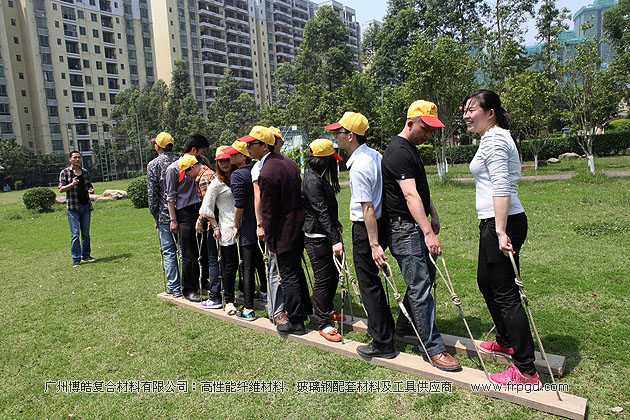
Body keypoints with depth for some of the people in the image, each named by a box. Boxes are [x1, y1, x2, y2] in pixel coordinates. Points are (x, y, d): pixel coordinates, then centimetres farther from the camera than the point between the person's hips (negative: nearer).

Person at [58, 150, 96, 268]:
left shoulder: (85, 172, 13)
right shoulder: (65, 172, 1)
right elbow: (61, 189, -3)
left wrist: (91, 190, -1)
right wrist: (71, 184, -20)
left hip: (86, 205, 4)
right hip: (73, 207, -4)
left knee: (86, 233, 10)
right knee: (75, 234, -6)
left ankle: (86, 255, 20)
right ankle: (76, 259, -1)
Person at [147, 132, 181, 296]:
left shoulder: (153, 164, -5)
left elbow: (152, 193, -8)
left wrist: (155, 216, 1)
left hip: (165, 214, -3)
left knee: (169, 251, 4)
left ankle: (174, 288, 8)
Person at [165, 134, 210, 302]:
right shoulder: (174, 168, -5)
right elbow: (171, 196, -7)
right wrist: (173, 220, -9)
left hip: (200, 211, 7)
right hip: (185, 214, -6)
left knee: (204, 250, 12)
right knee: (189, 255, -1)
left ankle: (202, 282, 29)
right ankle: (188, 289, 12)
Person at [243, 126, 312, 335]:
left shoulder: (266, 174, -22)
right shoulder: (288, 161, 7)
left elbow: (268, 212, -18)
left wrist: (270, 242, -9)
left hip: (284, 231, -9)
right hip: (300, 225, 9)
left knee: (288, 276, 3)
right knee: (296, 269, 23)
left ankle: (296, 322, 15)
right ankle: (305, 309, 37)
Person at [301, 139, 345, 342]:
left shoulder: (319, 178, 13)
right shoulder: (312, 181, -19)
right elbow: (322, 212, -25)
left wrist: (336, 225, 34)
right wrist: (335, 240, -27)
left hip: (325, 235, 10)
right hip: (316, 238, -10)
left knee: (333, 274, 18)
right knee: (322, 279, -2)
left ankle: (328, 310, 37)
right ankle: (323, 324, 10)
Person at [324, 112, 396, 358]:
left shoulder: (358, 166, -21)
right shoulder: (376, 156, 8)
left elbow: (368, 209, -24)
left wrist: (374, 244, -23)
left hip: (365, 229, -10)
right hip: (382, 224, 10)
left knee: (368, 285, 2)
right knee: (372, 280, 23)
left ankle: (382, 344, 13)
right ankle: (384, 326, 39)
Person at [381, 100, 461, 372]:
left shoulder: (411, 148, 15)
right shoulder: (398, 152, -18)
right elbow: (410, 196, -28)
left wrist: (433, 214, 21)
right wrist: (428, 232, -33)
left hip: (417, 224, 11)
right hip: (404, 227, -11)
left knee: (426, 275, 19)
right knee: (420, 286, -6)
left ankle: (405, 323, 36)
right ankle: (433, 348, 3)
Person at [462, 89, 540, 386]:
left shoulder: (494, 140, -12)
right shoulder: (495, 137, 20)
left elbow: (501, 188, -22)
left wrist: (501, 231, -26)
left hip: (500, 223, -11)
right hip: (495, 223, 11)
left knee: (505, 293, -5)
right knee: (486, 281, 22)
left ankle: (526, 371, 5)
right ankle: (506, 342, 40)